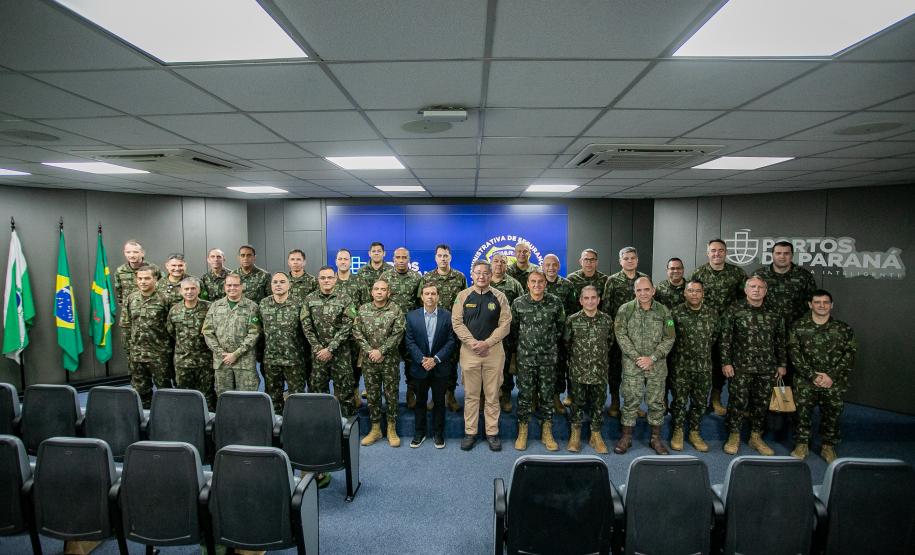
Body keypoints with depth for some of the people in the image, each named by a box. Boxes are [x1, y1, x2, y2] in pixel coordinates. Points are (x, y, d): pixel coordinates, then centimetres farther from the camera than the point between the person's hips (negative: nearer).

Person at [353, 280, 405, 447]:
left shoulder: (396, 310, -5)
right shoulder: (363, 309, 3)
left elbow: (397, 334, -11)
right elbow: (357, 332, 0)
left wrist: (381, 351, -16)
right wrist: (369, 351, -10)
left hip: (390, 360, -2)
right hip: (369, 360, 2)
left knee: (391, 394, 5)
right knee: (372, 395, 11)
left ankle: (392, 429, 19)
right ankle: (375, 429, 24)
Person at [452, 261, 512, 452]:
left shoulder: (499, 297, 3)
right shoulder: (463, 296, 3)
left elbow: (505, 324, -1)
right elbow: (457, 322, -2)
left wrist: (487, 343, -12)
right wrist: (473, 343, -13)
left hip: (494, 350, 0)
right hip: (469, 350, 0)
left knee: (492, 394, 7)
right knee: (470, 394, 7)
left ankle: (492, 433, 18)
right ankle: (470, 432, 17)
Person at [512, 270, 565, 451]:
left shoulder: (555, 303, -2)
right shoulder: (518, 303, -4)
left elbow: (561, 325, 11)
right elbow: (513, 327, 8)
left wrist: (552, 340, 7)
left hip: (548, 357, 1)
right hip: (525, 357, -1)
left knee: (547, 395, 8)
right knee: (524, 395, 5)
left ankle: (546, 432, 21)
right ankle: (522, 432, 18)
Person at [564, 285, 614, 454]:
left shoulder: (607, 320, 0)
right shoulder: (572, 320, -6)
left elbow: (610, 341, 14)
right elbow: (566, 342, 6)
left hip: (600, 371, 2)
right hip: (578, 371, -2)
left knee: (598, 403, 9)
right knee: (578, 402, 7)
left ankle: (596, 435, 24)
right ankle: (575, 434, 23)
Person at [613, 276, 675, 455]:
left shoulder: (663, 311, 0)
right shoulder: (625, 310, -4)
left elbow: (669, 338, -1)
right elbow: (621, 335, -7)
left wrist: (652, 358, -11)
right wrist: (636, 357, -14)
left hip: (657, 365, 1)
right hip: (631, 365, -1)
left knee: (656, 402, 10)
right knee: (630, 401, 4)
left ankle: (656, 438, 25)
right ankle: (626, 437, 18)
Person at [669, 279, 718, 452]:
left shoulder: (712, 313, 1)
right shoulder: (675, 312, -7)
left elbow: (715, 336, 14)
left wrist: (704, 350, 13)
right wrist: (681, 349, 5)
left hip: (704, 366, 3)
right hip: (681, 365, -2)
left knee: (700, 402, 11)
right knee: (679, 400, 5)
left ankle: (694, 432, 28)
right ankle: (677, 431, 23)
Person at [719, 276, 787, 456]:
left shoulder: (774, 314, 8)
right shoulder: (734, 310, -3)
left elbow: (780, 341, 15)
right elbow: (725, 338, -5)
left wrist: (782, 364, 12)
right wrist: (726, 362, -9)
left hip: (767, 368, 4)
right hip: (740, 367, -3)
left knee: (762, 402, 9)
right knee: (738, 401, 0)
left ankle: (756, 437, 25)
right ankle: (734, 436, 15)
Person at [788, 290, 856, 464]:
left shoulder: (844, 329, 4)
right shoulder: (798, 326, 0)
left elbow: (850, 354, 0)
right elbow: (794, 352, -5)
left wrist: (832, 376, -11)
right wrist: (812, 375, -13)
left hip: (834, 383, 1)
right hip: (805, 381, -1)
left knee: (832, 414, 7)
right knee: (802, 412, 3)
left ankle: (828, 446, 27)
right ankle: (801, 445, 20)